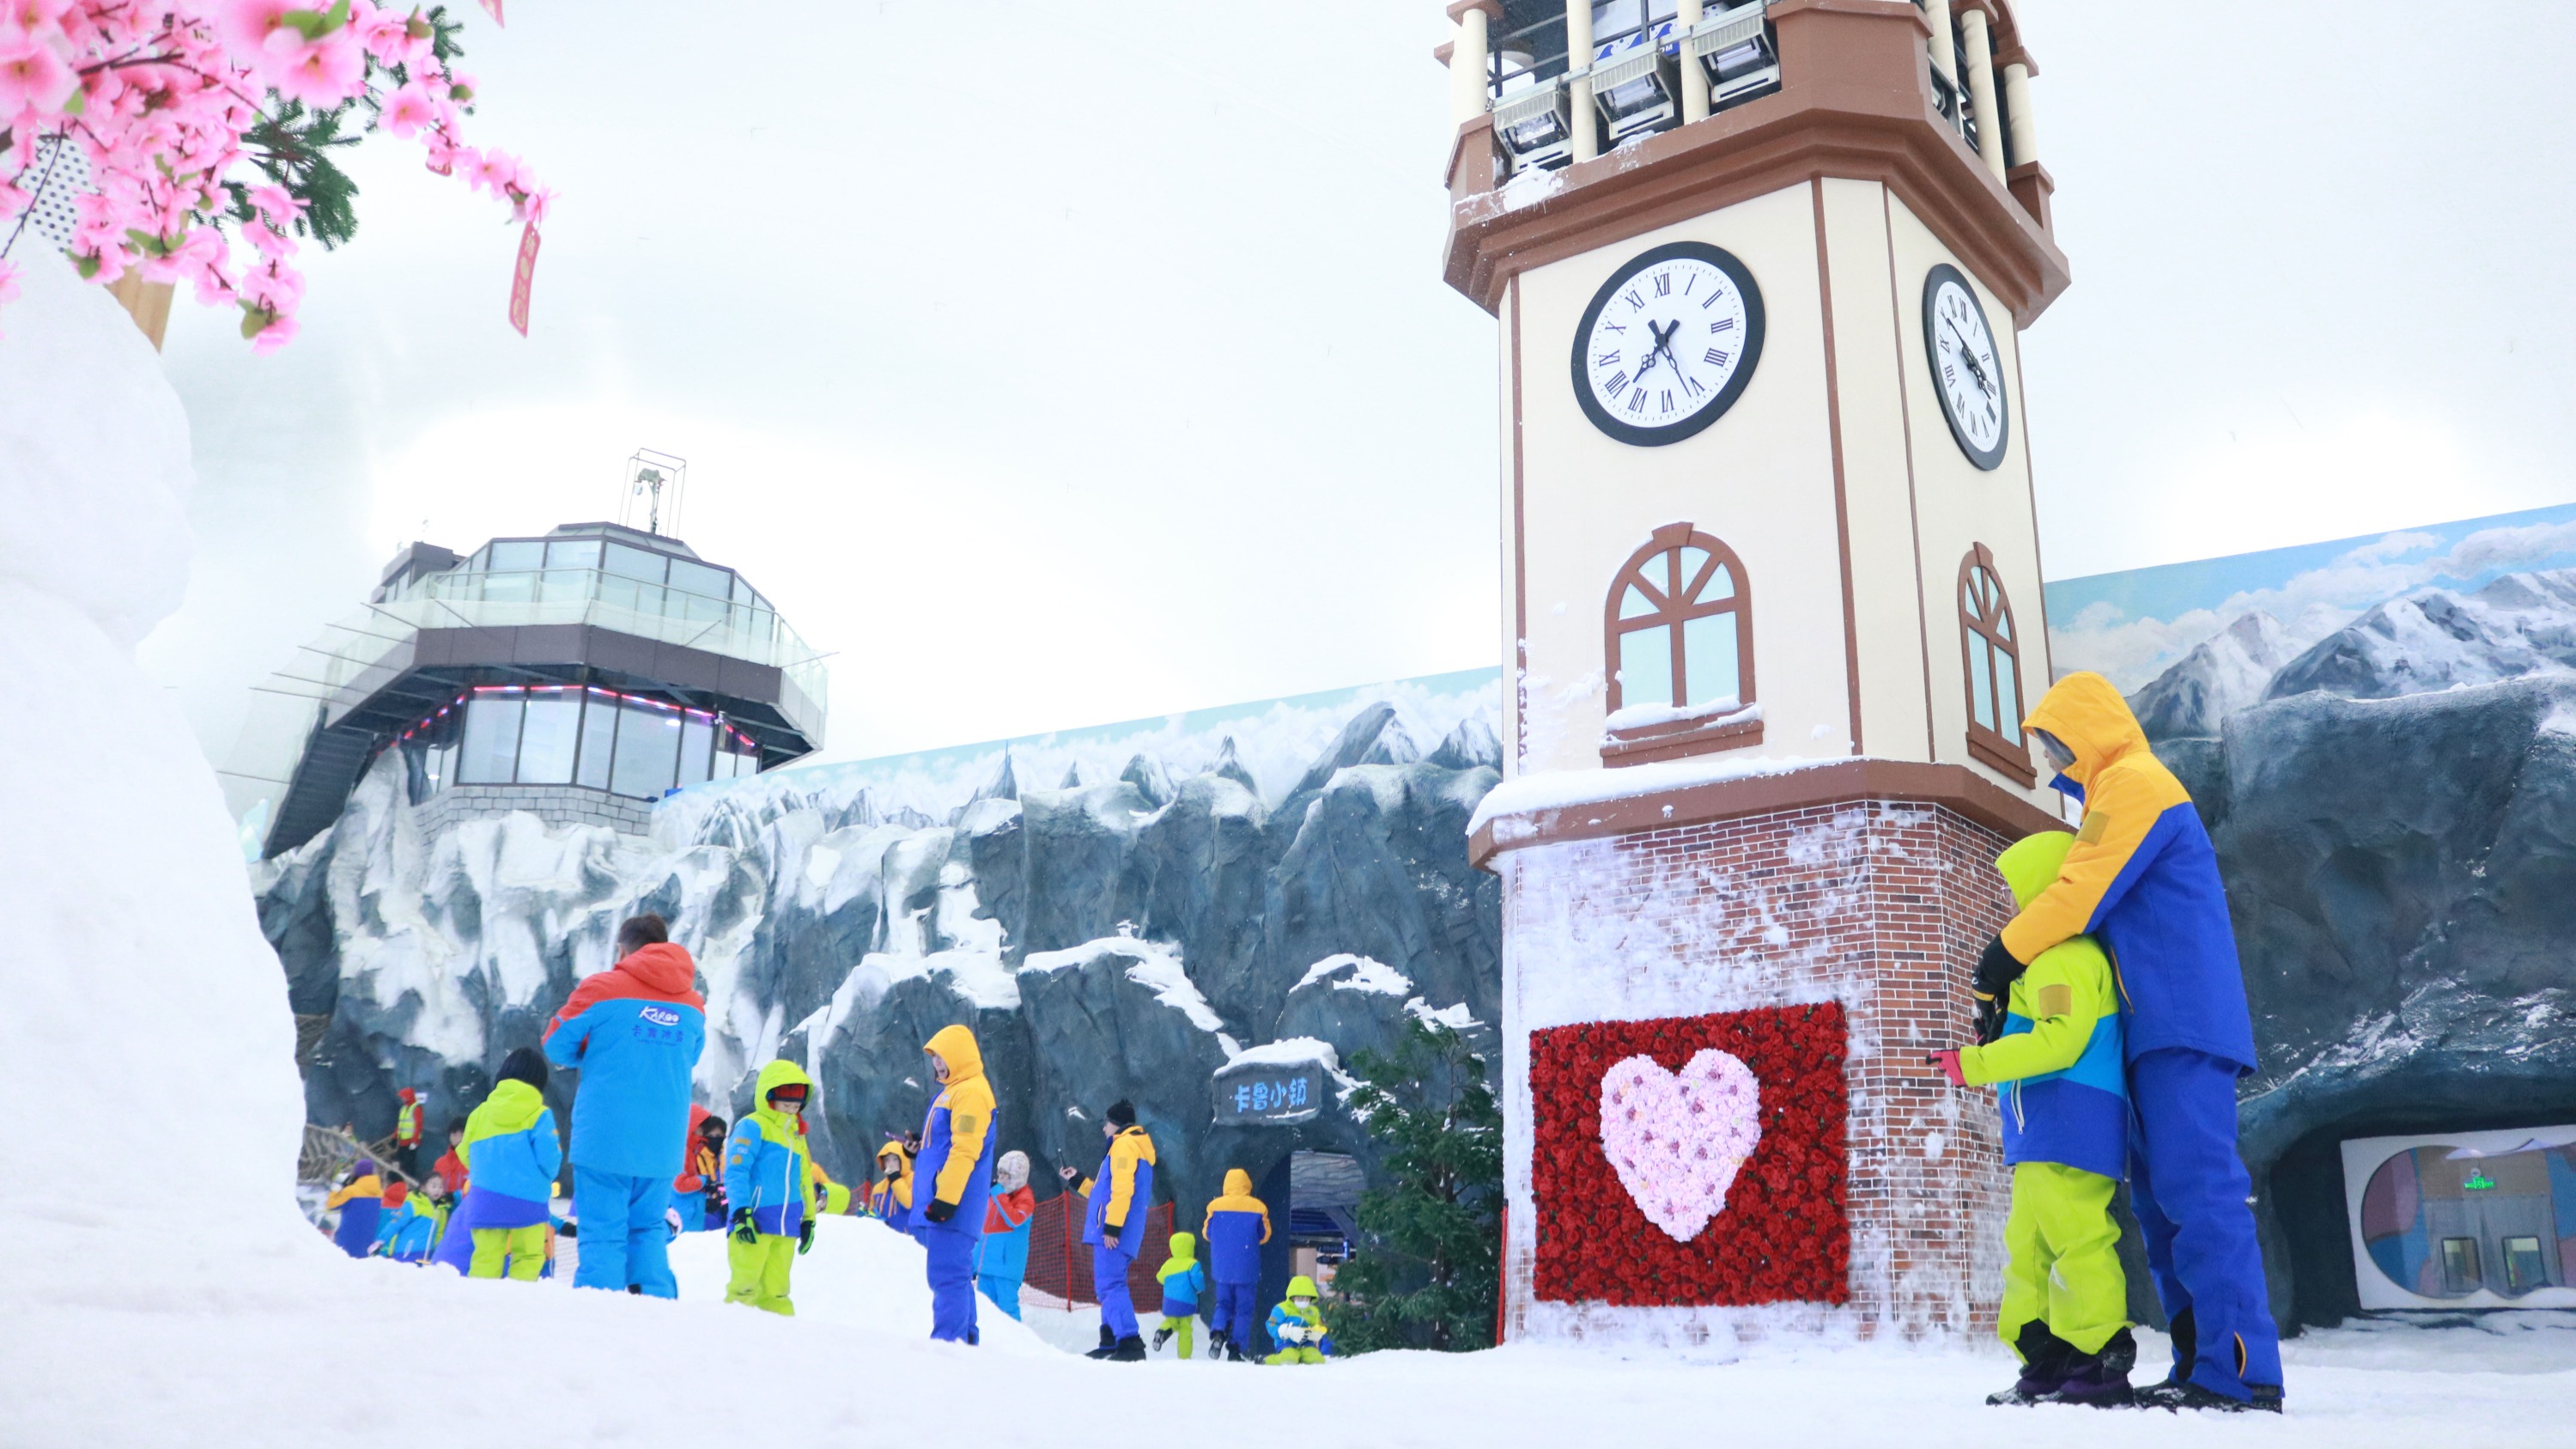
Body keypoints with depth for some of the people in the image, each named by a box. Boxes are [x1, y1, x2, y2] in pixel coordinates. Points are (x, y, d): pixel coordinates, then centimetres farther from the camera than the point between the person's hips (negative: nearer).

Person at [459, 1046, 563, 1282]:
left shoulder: (480, 1112, 9)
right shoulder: (539, 1114, -5)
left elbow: (466, 1154, 13)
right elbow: (548, 1158, -11)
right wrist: (547, 1177, 12)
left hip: (485, 1202, 4)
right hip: (527, 1202, -4)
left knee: (486, 1259, 4)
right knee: (528, 1258, 3)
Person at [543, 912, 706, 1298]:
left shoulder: (602, 989, -5)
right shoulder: (694, 1005, 8)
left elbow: (556, 1046, 4)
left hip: (604, 1138, -4)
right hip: (663, 1146, 4)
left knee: (603, 1233, 1)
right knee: (648, 1230, 16)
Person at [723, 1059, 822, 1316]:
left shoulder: (797, 1134, 21)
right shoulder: (752, 1126, -4)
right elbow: (735, 1172, -11)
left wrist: (808, 1219, 23)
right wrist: (741, 1213, -20)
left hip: (786, 1228, 7)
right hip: (754, 1224, -7)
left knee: (776, 1293, 9)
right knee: (745, 1286, -10)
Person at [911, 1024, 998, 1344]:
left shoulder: (971, 1092, -13)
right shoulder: (950, 1091, 20)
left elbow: (965, 1151, -20)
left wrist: (945, 1198, -24)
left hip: (953, 1205, -10)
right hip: (937, 1201, 10)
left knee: (947, 1275, -12)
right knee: (953, 1275, 13)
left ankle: (947, 1341, -12)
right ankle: (964, 1338, 18)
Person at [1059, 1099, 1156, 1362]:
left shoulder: (1124, 1144, -6)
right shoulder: (1135, 1147, 25)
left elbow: (1122, 1189, -19)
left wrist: (1112, 1226, -24)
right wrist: (1077, 1181, 34)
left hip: (1113, 1232, -11)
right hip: (1117, 1232, 11)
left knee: (1109, 1284, -16)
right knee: (1108, 1285, 16)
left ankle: (1130, 1343, -23)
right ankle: (1111, 1342, 19)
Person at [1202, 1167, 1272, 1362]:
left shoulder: (1216, 1206, -5)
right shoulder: (1258, 1207, -6)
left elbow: (1207, 1233, 5)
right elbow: (1264, 1235, 4)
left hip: (1222, 1267, 1)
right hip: (1247, 1268, -1)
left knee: (1223, 1303, 16)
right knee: (1244, 1308, 8)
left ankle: (1217, 1332, -10)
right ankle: (1235, 1350, 1)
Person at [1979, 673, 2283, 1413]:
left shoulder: (2133, 782, -6)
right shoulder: (2120, 796, 25)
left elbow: (2078, 895, -14)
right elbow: (2104, 913, 22)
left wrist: (2002, 957, -5)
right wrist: (2016, 963, 10)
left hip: (2183, 1021, -10)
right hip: (2160, 1025, 10)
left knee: (2196, 1185, -15)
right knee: (2161, 1196, 7)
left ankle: (2240, 1371, -17)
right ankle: (2204, 1363, 7)